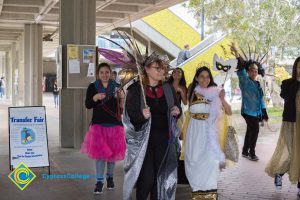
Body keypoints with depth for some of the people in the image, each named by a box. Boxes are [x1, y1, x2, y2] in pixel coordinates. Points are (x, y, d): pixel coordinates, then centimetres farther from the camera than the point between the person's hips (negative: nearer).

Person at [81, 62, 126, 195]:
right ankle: (99, 181, -1)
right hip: (99, 124, -1)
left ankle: (110, 177, 27)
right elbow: (87, 105, -5)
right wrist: (95, 97, -23)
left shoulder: (116, 86, 3)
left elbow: (122, 106, 4)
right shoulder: (92, 87, 0)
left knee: (113, 151, 9)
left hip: (114, 124, 2)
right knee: (100, 151, -6)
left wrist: (122, 97, -16)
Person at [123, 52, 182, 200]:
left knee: (161, 176, 9)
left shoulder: (168, 89, 7)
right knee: (147, 176, -6)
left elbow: (177, 110, 17)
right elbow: (129, 115, -8)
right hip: (143, 139, -4)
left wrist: (177, 111, -5)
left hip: (164, 139, 4)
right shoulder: (135, 89, -6)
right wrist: (142, 115, -26)